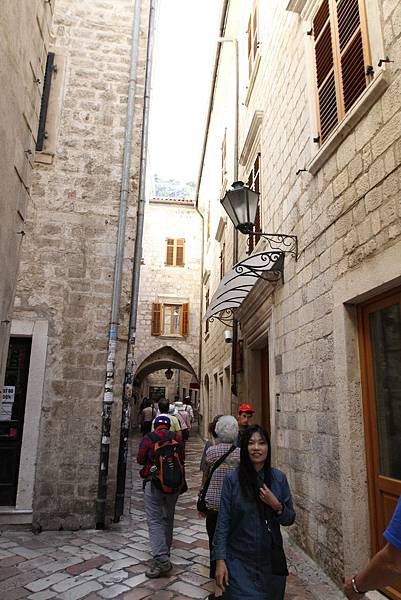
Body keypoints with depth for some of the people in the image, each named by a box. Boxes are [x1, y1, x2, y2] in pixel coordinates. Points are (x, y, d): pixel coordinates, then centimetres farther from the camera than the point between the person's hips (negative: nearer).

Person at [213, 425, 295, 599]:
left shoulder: (279, 478, -5)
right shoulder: (232, 479, -12)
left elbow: (290, 519, 3)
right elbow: (223, 522, -8)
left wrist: (277, 506, -16)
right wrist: (220, 560, -11)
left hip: (271, 561, 3)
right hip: (239, 562, -3)